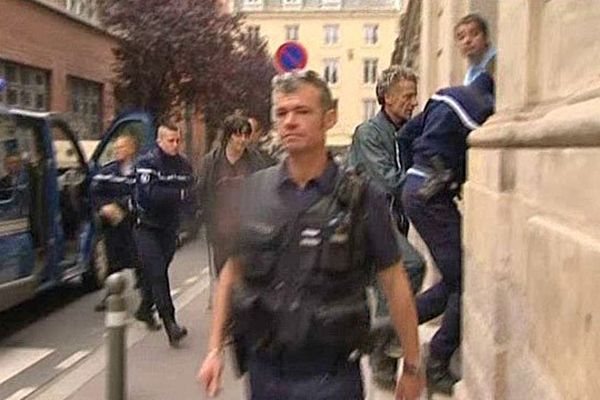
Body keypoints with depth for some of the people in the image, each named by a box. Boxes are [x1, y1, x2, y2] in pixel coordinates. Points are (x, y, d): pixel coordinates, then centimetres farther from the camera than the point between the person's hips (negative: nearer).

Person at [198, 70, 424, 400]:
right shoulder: (252, 191, -1)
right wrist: (215, 349, 6)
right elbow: (232, 271, 8)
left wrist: (412, 366, 1)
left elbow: (394, 283, -3)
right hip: (263, 371, 3)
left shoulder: (362, 199, -9)